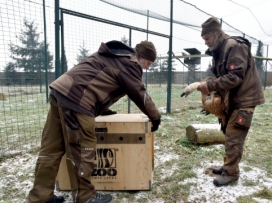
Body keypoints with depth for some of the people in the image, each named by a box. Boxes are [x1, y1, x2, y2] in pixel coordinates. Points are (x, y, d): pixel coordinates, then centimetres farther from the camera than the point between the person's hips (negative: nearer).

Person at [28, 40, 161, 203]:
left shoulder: (115, 56, 27)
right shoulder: (129, 63, -1)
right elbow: (140, 95, 1)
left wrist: (103, 109, 39)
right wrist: (155, 117, 15)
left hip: (61, 90, 10)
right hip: (76, 98, -10)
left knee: (52, 148, 12)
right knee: (82, 150, 1)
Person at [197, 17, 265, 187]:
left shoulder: (235, 46, -18)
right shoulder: (219, 51, 11)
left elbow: (235, 77, -27)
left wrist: (209, 86, -24)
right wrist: (210, 88, -2)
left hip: (244, 99, -9)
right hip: (232, 99, 9)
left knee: (233, 137, -6)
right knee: (229, 134, 14)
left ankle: (231, 173, 5)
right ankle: (228, 166, 26)